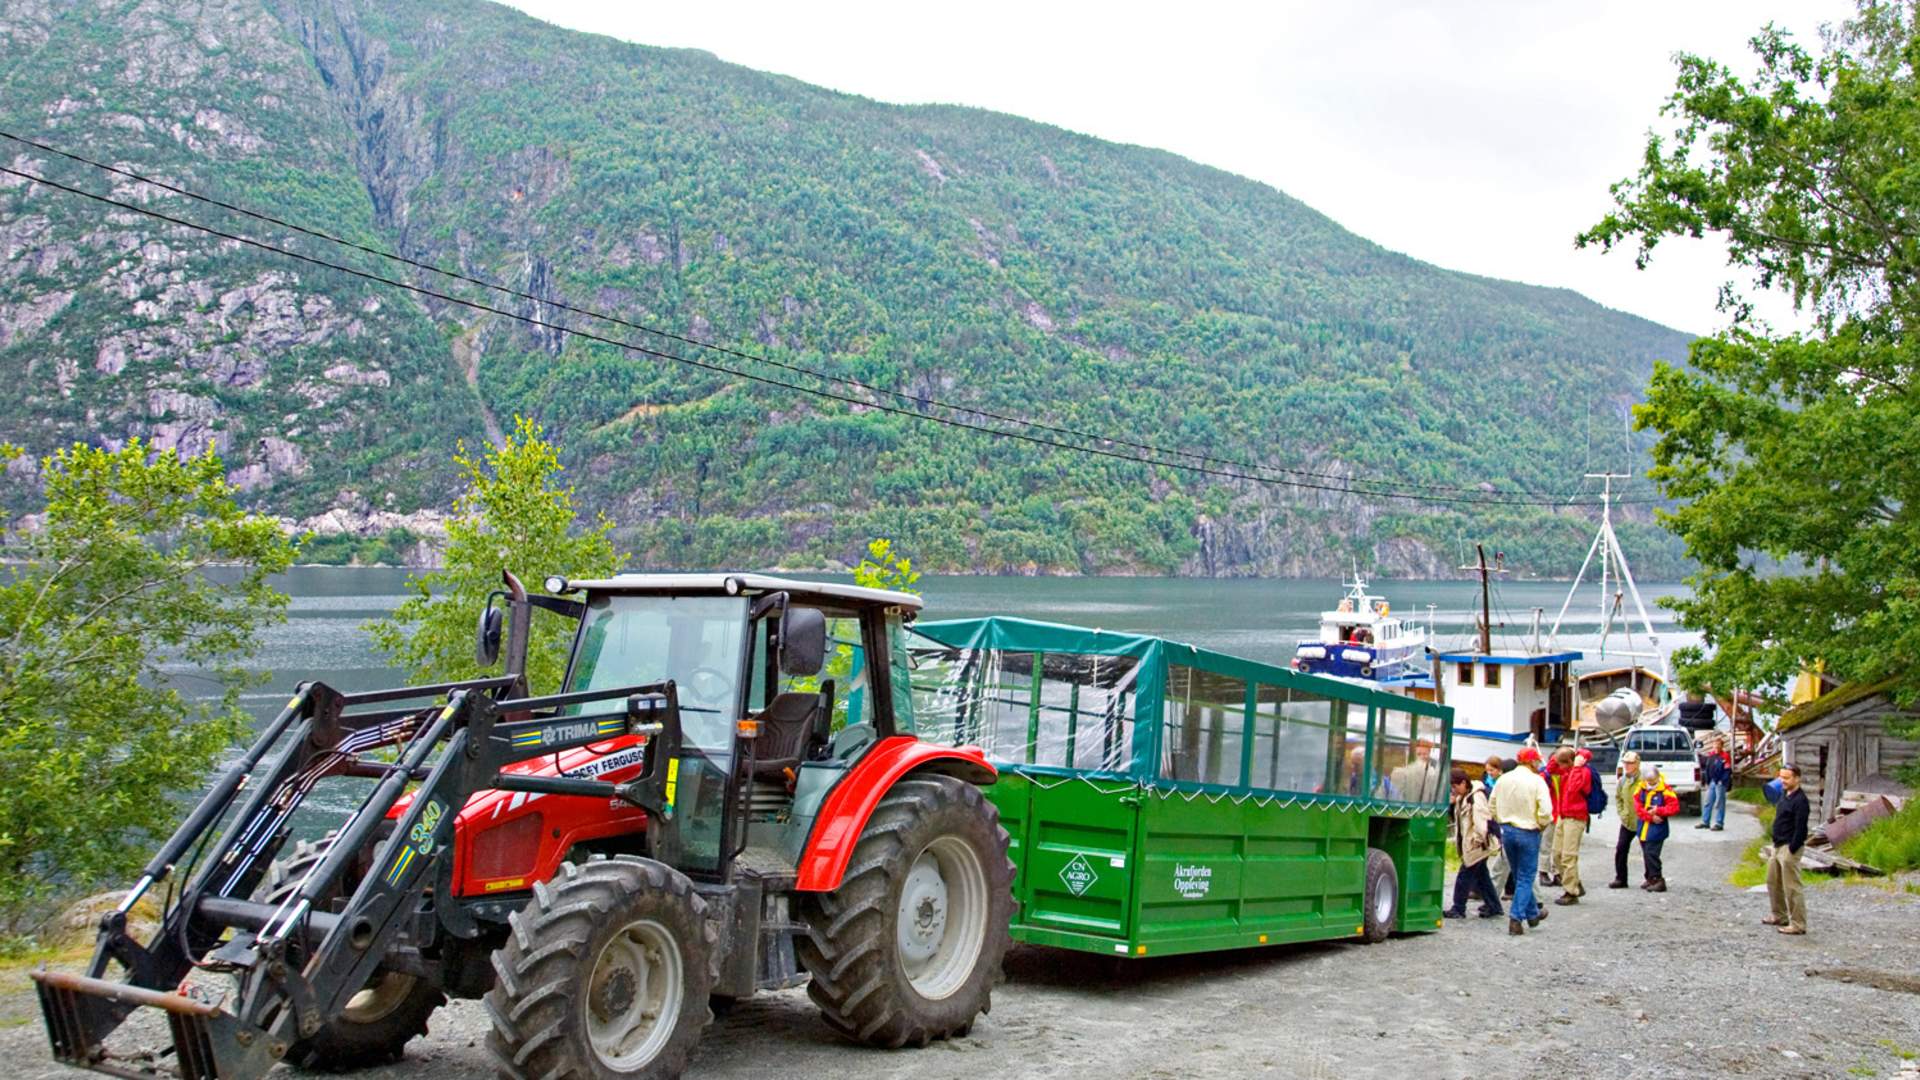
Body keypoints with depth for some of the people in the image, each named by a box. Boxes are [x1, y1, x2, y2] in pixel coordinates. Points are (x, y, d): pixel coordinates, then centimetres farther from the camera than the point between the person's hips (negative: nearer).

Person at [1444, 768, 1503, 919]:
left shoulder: (1476, 798, -18)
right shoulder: (1462, 798, 11)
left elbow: (1481, 819, -25)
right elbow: (1458, 819, 18)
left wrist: (1479, 839, -23)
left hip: (1476, 846, -10)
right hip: (1467, 845, 10)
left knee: (1464, 876, -4)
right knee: (1481, 877, 14)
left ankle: (1458, 909, 3)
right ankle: (1494, 907, 21)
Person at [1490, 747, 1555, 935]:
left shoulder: (1503, 780, 3)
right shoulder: (1537, 781, -13)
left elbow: (1493, 808, 8)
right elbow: (1545, 812, -19)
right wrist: (1542, 825, -1)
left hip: (1507, 831, 5)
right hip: (1528, 833, -5)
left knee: (1520, 875, 19)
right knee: (1525, 878, 4)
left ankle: (1533, 913, 34)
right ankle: (1516, 918, -2)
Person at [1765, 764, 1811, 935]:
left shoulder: (1800, 800, -18)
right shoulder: (1784, 794, 11)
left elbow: (1800, 829, -21)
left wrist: (1791, 850, -20)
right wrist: (1776, 844, 15)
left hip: (1789, 848, -10)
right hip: (1778, 846, 10)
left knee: (1792, 887, -6)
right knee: (1773, 882, 20)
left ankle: (1798, 924, 0)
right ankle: (1779, 916, 33)